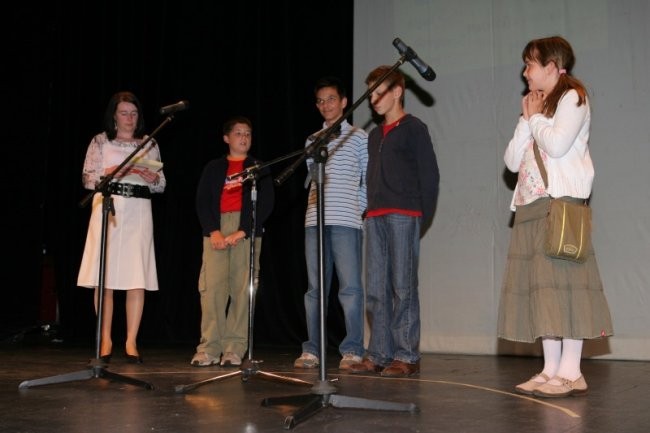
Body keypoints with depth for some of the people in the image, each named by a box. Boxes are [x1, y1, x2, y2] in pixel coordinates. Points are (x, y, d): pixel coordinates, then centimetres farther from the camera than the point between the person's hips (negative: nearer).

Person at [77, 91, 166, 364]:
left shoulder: (150, 144, 14)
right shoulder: (100, 141, 9)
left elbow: (161, 185, 13)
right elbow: (87, 179, 3)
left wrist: (151, 178, -8)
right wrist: (112, 172, -13)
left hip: (139, 211, 1)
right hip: (107, 207, -1)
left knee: (138, 278, -6)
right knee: (104, 277, -3)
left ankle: (131, 342, -1)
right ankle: (106, 340, 7)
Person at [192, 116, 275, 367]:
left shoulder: (258, 168, 15)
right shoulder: (213, 168, 19)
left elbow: (265, 203, 4)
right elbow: (202, 202, 10)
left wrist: (243, 231, -9)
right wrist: (213, 231, -7)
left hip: (247, 229, -1)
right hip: (216, 229, 1)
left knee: (242, 288, -8)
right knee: (211, 286, -10)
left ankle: (234, 349, -6)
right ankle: (209, 349, -9)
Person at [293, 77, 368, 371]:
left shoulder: (358, 137, 6)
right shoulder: (312, 140, 18)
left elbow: (368, 179, 4)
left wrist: (361, 212, -3)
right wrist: (317, 198, 5)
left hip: (346, 221, -4)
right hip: (314, 221, 4)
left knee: (350, 286, -5)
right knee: (315, 288, 5)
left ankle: (353, 351, 0)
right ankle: (312, 350, 9)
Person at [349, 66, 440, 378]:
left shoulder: (414, 128, 1)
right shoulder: (375, 135, 22)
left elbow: (430, 175, -4)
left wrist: (422, 215, -7)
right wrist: (370, 210, 10)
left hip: (403, 216, -7)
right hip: (375, 217, 7)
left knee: (403, 288, -7)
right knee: (376, 290, 5)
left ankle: (407, 356, -2)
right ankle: (379, 354, 11)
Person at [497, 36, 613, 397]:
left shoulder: (572, 97, 3)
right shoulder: (539, 108, 26)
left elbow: (557, 144, -15)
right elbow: (512, 160, 15)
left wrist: (536, 116, 1)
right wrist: (527, 119, 8)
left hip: (561, 202, -8)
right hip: (531, 205, 8)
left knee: (562, 280, -12)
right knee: (541, 286, 2)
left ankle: (571, 371, -11)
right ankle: (551, 369, 3)